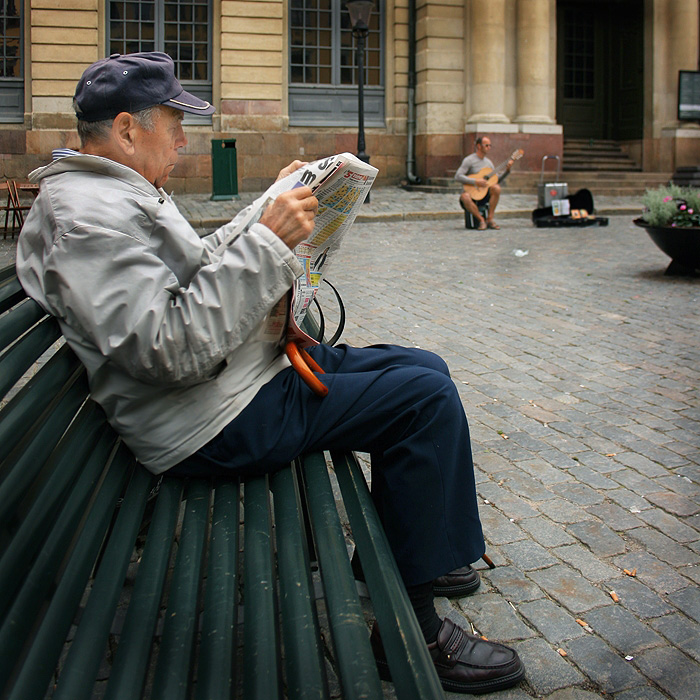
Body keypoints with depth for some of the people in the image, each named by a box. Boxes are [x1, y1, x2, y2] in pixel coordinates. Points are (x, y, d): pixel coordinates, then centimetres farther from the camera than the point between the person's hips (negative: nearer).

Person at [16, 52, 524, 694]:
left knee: (425, 369, 14)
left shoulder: (122, 193, 17)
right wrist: (267, 239, -24)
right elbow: (172, 349, -28)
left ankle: (391, 549, 27)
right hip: (220, 421, -11)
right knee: (428, 399, -17)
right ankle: (413, 628, -6)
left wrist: (273, 206, 17)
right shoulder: (86, 214, -18)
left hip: (253, 369, 11)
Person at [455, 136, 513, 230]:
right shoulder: (469, 160, -7)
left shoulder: (488, 162, 13)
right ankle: (481, 220, -22)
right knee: (464, 197, -39)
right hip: (472, 192, -5)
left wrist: (507, 171, -2)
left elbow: (497, 180, 14)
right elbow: (458, 176, -18)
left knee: (496, 187, -26)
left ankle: (490, 219, -19)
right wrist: (475, 181, -23)